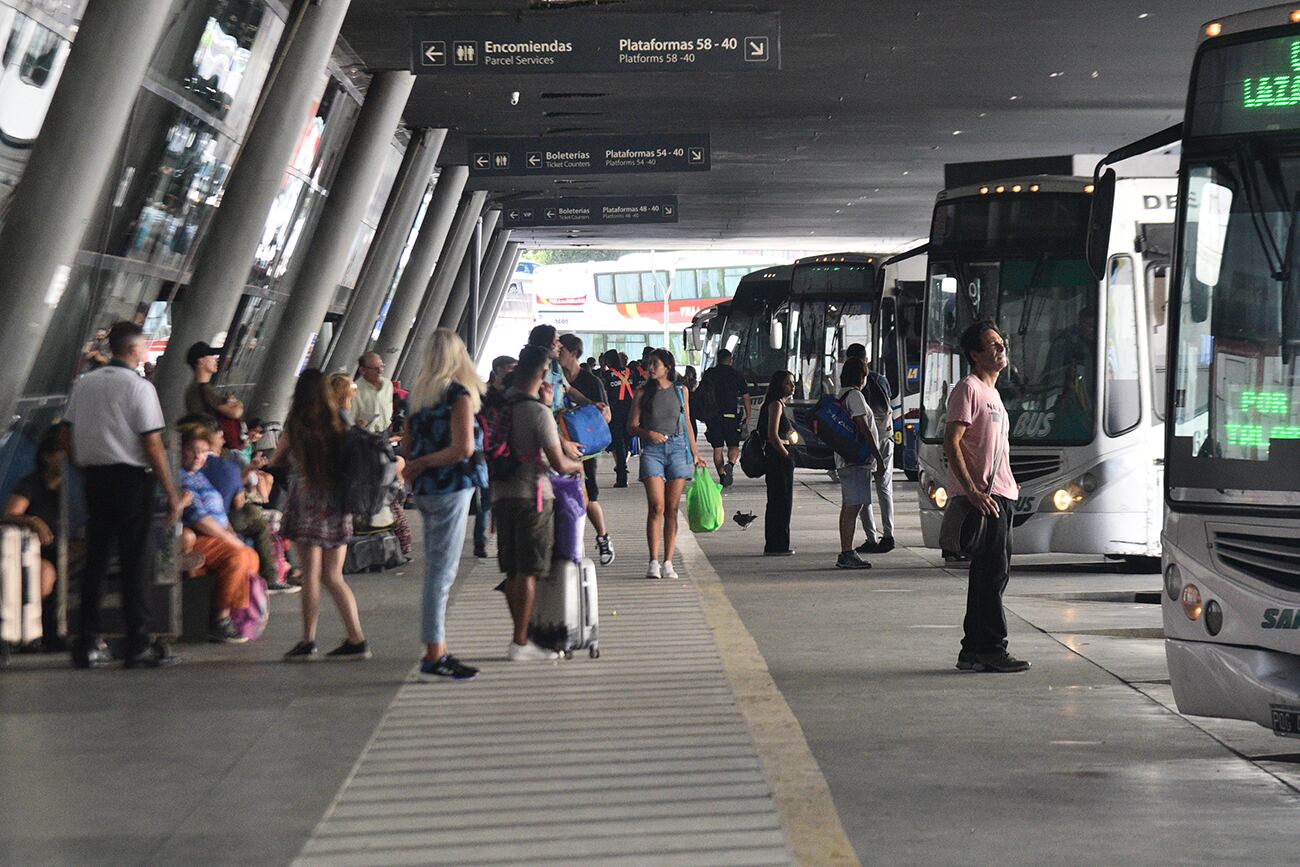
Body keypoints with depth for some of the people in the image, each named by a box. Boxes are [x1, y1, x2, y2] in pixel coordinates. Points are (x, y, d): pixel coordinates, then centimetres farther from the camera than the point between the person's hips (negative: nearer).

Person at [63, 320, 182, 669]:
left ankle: (89, 643, 10)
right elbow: (153, 444, -12)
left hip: (93, 475, 6)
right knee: (135, 559, -2)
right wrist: (171, 492, -8)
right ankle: (138, 643, -1)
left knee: (95, 558, 10)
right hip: (132, 477, -6)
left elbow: (68, 435, 10)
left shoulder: (83, 383, 8)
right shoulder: (139, 387, -10)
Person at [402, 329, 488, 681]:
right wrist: (424, 464, -9)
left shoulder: (420, 394, 10)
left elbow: (406, 445, 16)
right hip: (451, 488, -7)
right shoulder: (459, 394, -11)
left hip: (425, 489, 7)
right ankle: (434, 657, -5)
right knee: (442, 571, -6)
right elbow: (464, 447, -18)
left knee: (436, 571, 14)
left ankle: (437, 652, 18)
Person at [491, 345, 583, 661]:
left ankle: (521, 634, 20)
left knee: (512, 571, 12)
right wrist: (577, 465, 8)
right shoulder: (538, 411, -14)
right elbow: (559, 463, -14)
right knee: (527, 572, -3)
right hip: (532, 495, -7)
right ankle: (520, 643, -2)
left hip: (501, 494, 7)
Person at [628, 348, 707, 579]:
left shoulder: (680, 391, 10)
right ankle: (653, 562, -10)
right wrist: (648, 433, -16)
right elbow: (632, 425, 5)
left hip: (678, 447, 2)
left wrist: (695, 454, 18)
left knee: (671, 508, 1)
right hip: (652, 449, -2)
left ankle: (668, 563, 3)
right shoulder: (643, 392, 5)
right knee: (656, 507, -12)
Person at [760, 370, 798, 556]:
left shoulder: (779, 404, 18)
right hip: (779, 459, -10)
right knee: (781, 503, -7)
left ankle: (774, 545, 18)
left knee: (777, 503, 13)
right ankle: (777, 545, -4)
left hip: (779, 460, 10)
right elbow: (773, 436, -20)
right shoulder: (776, 404, -13)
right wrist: (788, 456, -16)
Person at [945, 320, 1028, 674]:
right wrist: (973, 491, -23)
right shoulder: (968, 389, -9)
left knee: (994, 572, 11)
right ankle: (991, 649, -6)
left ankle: (975, 651, 15)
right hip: (982, 497, -10)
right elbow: (951, 444, -17)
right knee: (992, 572, -9)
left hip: (998, 495, 10)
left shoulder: (991, 392, 21)